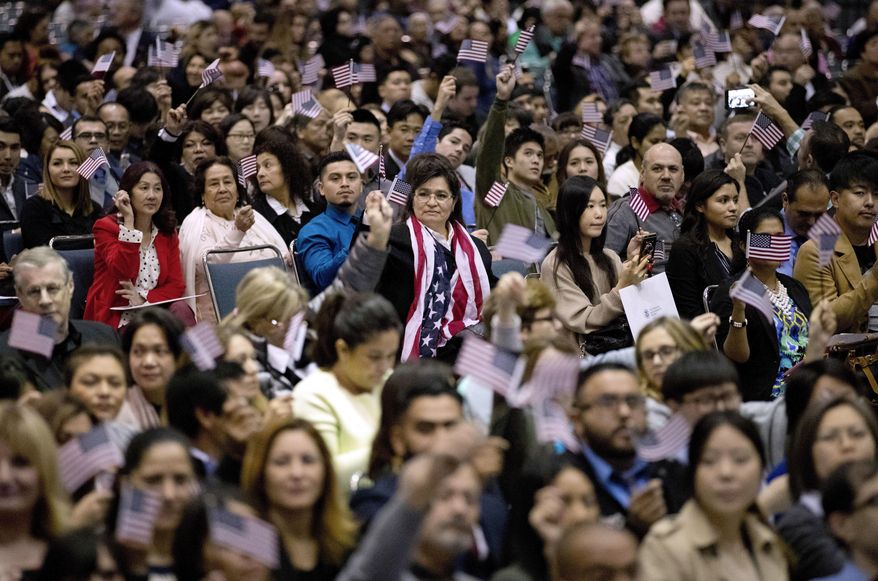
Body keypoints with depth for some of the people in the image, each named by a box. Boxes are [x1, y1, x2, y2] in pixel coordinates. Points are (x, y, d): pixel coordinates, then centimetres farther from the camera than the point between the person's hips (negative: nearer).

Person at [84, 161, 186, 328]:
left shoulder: (167, 233, 14)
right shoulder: (106, 227, 0)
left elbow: (176, 285, 6)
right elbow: (123, 272, -18)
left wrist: (143, 298, -13)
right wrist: (129, 220, -16)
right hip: (113, 320, -5)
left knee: (181, 310, -28)